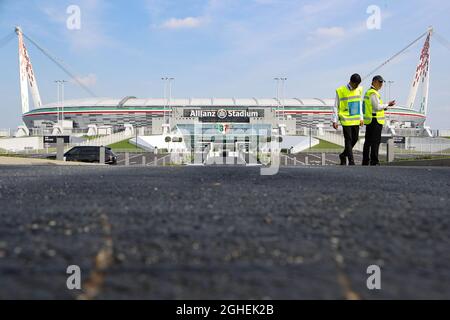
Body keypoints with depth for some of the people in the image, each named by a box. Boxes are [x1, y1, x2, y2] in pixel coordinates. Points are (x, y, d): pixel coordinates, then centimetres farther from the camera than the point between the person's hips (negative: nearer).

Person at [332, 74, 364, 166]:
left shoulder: (359, 89, 7)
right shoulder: (340, 91, -10)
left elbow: (360, 104, 17)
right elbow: (336, 107, -5)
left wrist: (361, 118, 14)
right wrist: (335, 121, -8)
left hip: (356, 120, 6)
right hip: (346, 120, -6)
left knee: (355, 139, 10)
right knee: (348, 140, -3)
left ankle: (343, 155, 29)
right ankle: (351, 161, 3)